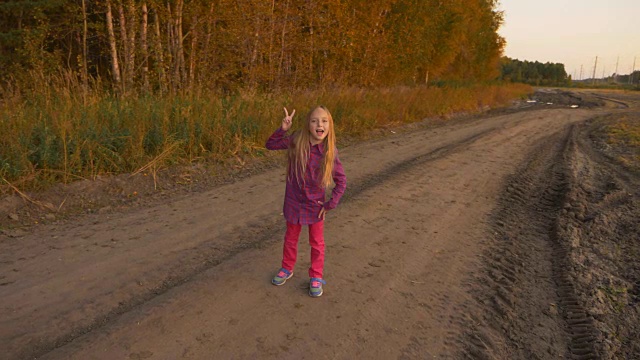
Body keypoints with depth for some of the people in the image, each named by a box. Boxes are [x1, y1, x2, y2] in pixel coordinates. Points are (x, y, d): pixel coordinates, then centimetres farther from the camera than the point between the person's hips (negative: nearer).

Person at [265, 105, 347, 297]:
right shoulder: (296, 142, -15)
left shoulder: (330, 152, -17)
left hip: (316, 206, -1)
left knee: (317, 243, 16)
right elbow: (271, 145, -6)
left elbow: (341, 181, -8)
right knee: (290, 239, 21)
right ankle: (287, 269, 45)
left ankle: (316, 277, 35)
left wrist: (331, 204, -10)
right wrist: (283, 129, -22)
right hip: (294, 203, 1)